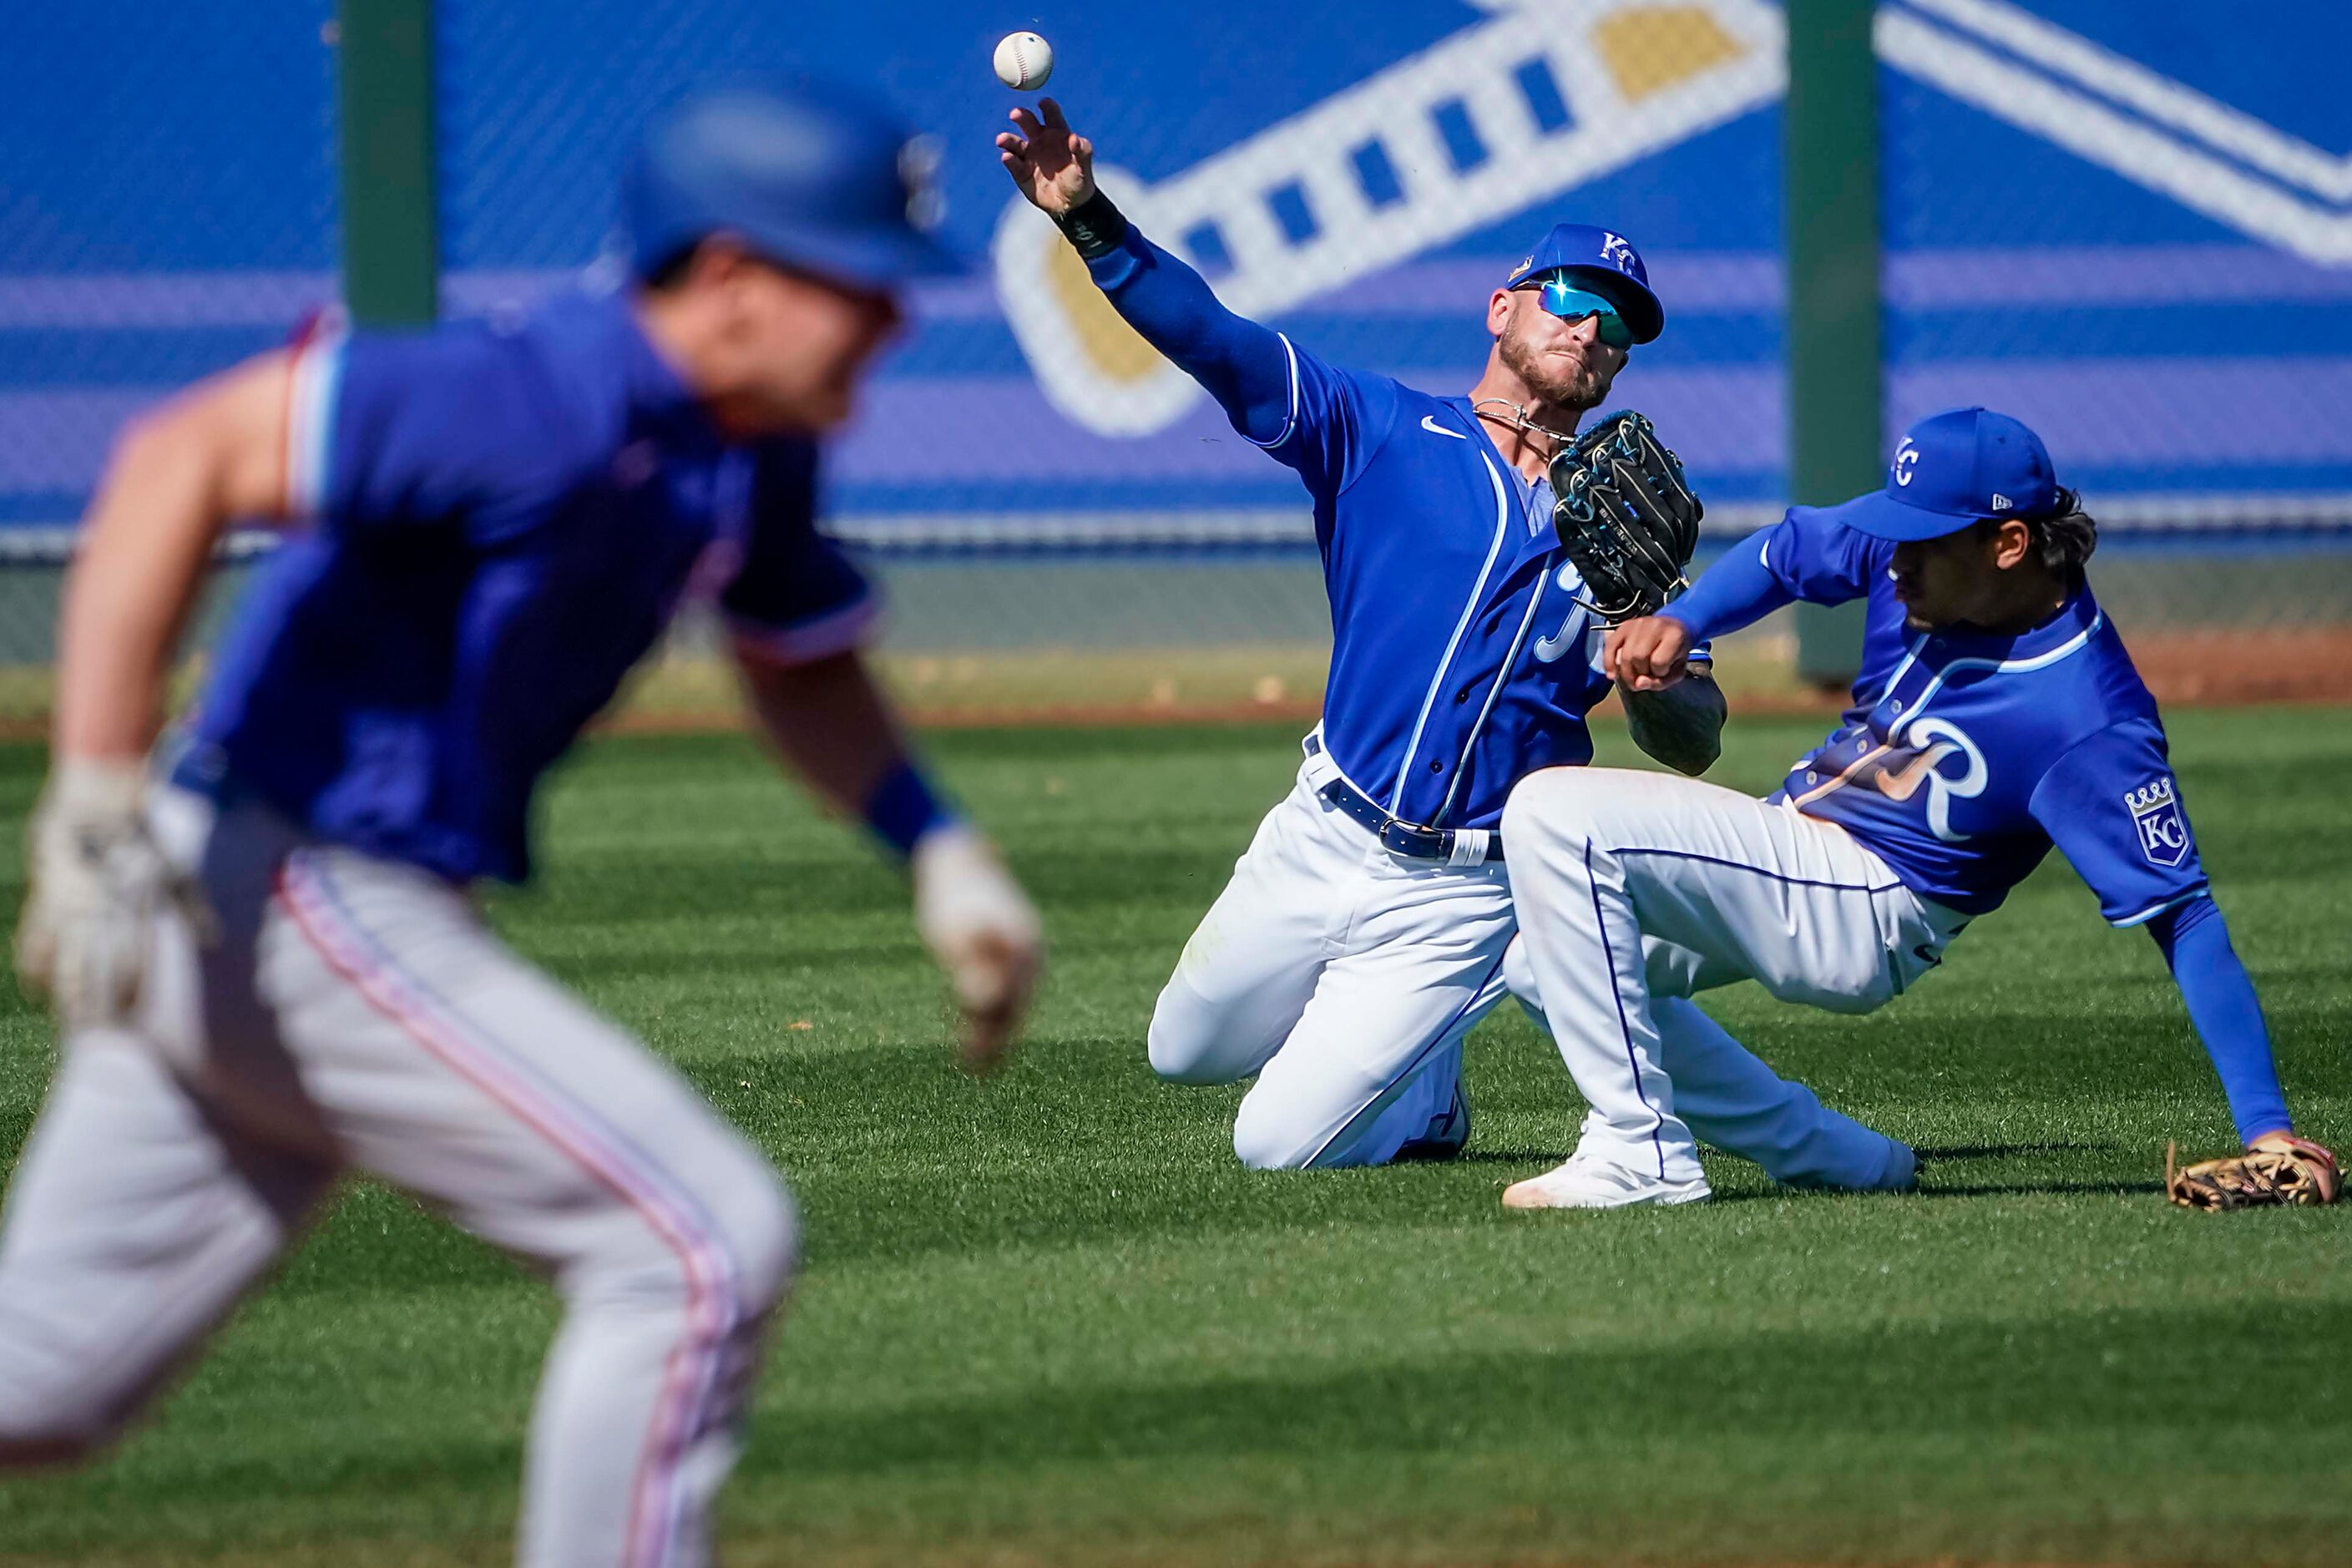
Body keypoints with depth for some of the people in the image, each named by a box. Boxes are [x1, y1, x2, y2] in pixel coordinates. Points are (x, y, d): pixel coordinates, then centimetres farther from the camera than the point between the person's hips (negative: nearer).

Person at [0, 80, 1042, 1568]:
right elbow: (182, 459, -27)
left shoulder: (757, 451, 7)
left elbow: (798, 661, 27)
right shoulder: (543, 409, -22)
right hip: (302, 905, -10)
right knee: (705, 1244, -11)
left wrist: (943, 851, 10)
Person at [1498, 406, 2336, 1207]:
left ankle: (1640, 1157, -18)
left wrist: (2265, 1124, -29)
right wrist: (1679, 620, -7)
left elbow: (2183, 919, -25)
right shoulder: (1915, 540, -7)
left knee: (1556, 817, -23)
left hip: (1862, 915, -9)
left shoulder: (2089, 724, -26)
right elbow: (1788, 552, 13)